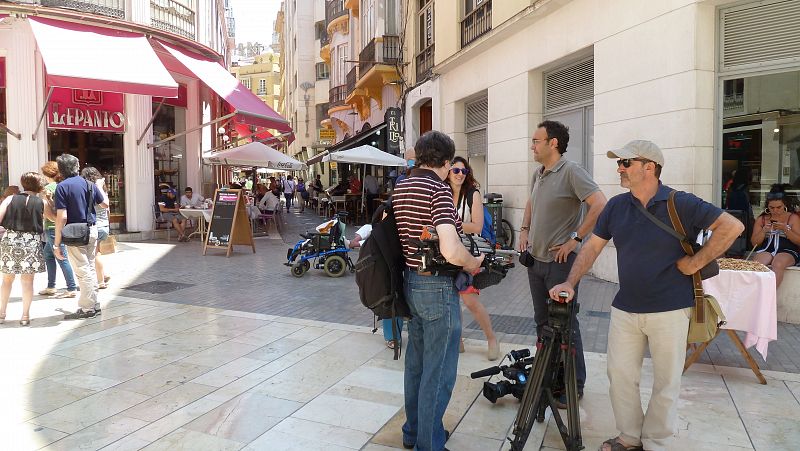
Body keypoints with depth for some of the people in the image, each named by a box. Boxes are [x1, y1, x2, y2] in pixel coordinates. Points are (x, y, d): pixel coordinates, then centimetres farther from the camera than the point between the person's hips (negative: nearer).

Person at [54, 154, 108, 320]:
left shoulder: (62, 187, -11)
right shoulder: (88, 184, 6)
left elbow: (62, 217, -17)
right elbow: (105, 204, 19)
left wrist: (57, 244, -13)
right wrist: (100, 192, 40)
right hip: (92, 230, 6)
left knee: (83, 271, -1)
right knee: (90, 268, 16)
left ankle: (87, 308, 6)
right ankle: (94, 304, 23)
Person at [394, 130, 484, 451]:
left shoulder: (400, 188, 8)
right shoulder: (439, 190, -18)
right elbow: (451, 251, -28)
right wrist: (474, 264, -11)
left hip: (410, 281, 9)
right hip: (438, 287, -9)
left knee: (416, 362, 21)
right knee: (438, 373, 4)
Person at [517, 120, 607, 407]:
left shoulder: (571, 172, -15)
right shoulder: (539, 173, 11)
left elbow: (600, 205, -24)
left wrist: (575, 239, -21)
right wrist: (525, 230, 14)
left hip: (560, 262, -8)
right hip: (535, 259, 8)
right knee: (542, 322, 17)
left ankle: (574, 385, 15)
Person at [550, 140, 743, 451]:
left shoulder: (680, 204, -11)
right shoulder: (616, 206, 3)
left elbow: (732, 227, -11)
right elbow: (593, 246, 4)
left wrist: (696, 262, -14)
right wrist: (570, 282, -6)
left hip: (669, 310, -4)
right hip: (625, 309, 5)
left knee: (666, 382, 10)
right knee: (619, 375, 10)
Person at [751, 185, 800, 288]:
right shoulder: (761, 219, 15)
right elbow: (754, 242, 13)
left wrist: (785, 229, -11)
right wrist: (764, 231, -5)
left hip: (787, 251, -2)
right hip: (766, 250, 2)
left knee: (777, 265, -36)